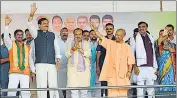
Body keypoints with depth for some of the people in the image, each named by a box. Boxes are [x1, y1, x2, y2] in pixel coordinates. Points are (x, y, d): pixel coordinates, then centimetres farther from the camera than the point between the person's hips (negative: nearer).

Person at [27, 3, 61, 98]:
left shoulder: (52, 35, 15)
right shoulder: (36, 33, 8)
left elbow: (56, 48, 14)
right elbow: (30, 25, -9)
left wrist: (58, 60, 2)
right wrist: (31, 14, -25)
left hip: (52, 63, 2)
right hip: (40, 63, -2)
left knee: (53, 85, -1)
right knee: (41, 85, -6)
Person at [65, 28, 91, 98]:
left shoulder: (86, 43, 10)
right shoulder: (70, 44, 13)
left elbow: (88, 54, -5)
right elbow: (67, 54, 0)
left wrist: (79, 48, -14)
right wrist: (74, 47, -14)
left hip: (84, 69, 0)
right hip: (73, 69, 0)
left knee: (84, 90, 0)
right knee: (74, 91, -8)